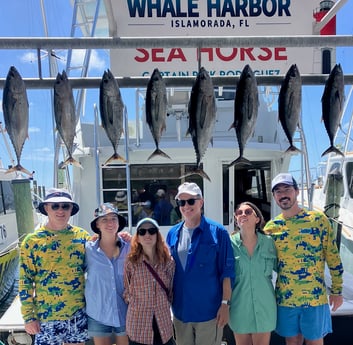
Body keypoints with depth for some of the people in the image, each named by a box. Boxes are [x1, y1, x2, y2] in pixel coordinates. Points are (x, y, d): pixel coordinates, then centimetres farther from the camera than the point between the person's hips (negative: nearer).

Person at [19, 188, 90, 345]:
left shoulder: (82, 235, -1)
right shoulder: (32, 241, -8)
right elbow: (25, 282, -5)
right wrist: (28, 317, -6)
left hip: (79, 313, 3)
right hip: (47, 316, -2)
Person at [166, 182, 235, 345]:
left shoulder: (217, 232, -9)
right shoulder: (173, 233, 3)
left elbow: (227, 271, -8)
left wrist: (225, 304, -10)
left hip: (209, 309, -4)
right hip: (180, 310, 4)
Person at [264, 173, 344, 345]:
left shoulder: (318, 218, -6)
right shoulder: (271, 226, 0)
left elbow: (333, 257, -2)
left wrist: (337, 290, 0)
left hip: (315, 297, -2)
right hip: (285, 298, 2)